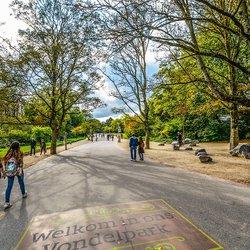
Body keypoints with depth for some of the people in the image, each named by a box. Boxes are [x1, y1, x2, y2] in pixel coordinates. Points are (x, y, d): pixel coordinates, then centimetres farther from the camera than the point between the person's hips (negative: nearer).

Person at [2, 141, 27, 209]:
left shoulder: (9, 153, 6)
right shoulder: (20, 153, -6)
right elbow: (21, 162, -17)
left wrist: (5, 172, 8)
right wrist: (21, 170, -22)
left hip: (10, 171, 3)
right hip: (18, 170, -3)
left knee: (9, 186, 8)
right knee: (21, 182, 20)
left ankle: (6, 203, 6)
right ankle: (24, 194, 40)